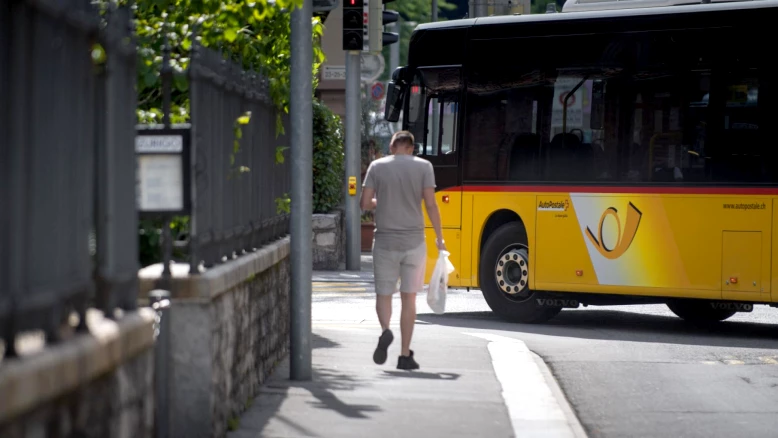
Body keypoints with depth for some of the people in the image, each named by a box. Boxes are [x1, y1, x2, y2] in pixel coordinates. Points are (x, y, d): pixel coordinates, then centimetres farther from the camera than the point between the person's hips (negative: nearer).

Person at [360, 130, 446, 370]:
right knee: (409, 298, 8)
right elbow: (430, 204, -6)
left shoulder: (377, 166, 0)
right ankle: (405, 355, 8)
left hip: (385, 241, 0)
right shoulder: (423, 167, -2)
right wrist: (439, 238, 1)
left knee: (384, 294, 10)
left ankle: (385, 330, -20)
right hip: (413, 241, 0)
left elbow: (365, 203, -2)